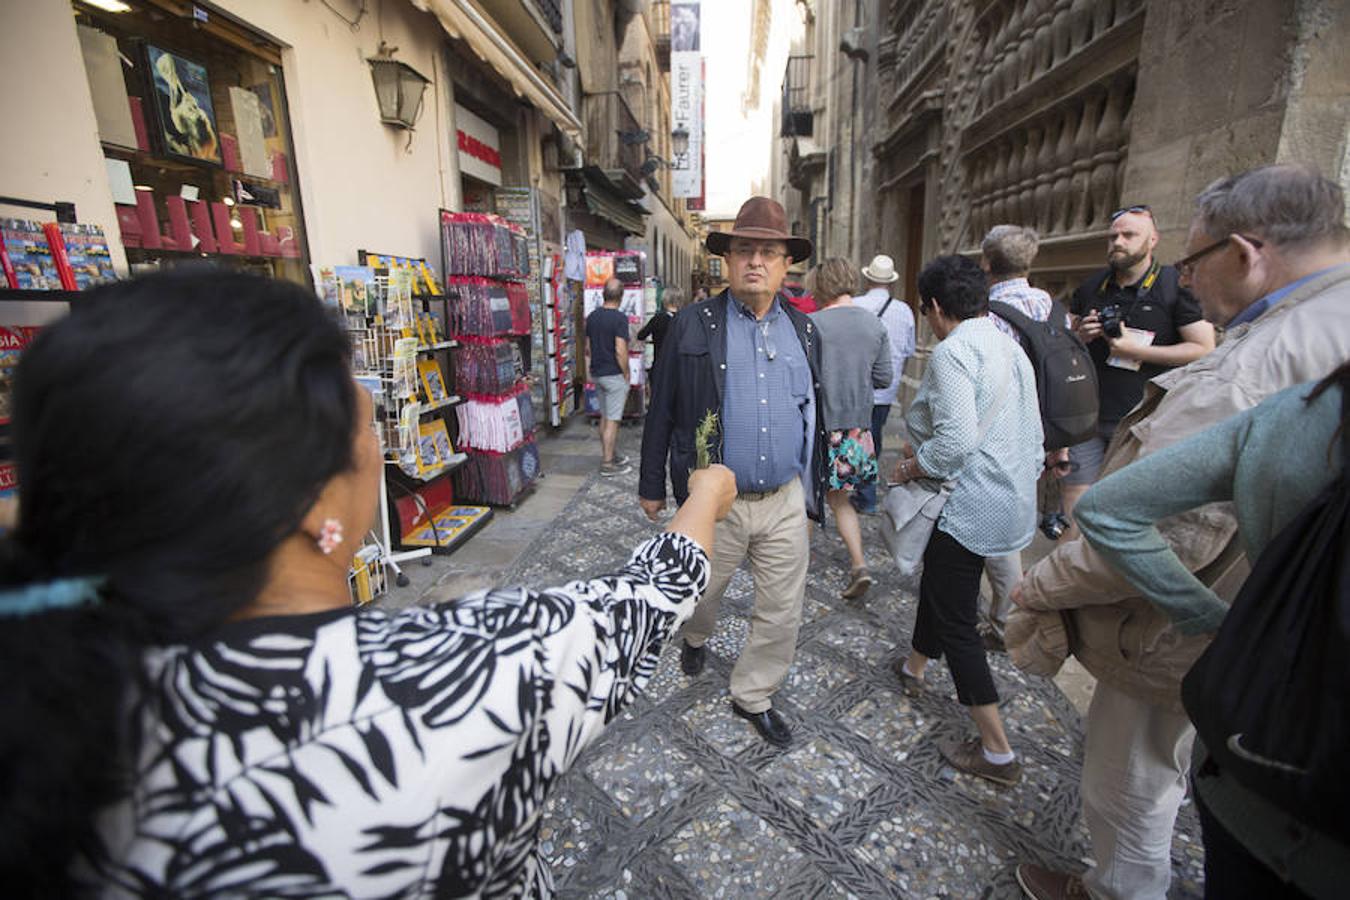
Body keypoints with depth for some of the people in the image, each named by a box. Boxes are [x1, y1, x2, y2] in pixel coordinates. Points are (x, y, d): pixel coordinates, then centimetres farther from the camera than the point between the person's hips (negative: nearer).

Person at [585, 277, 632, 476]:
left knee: (604, 416, 17)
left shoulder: (592, 316, 7)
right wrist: (627, 375, -10)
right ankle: (608, 464, 2)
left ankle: (608, 455, 28)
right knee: (612, 420, -2)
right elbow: (620, 351, -21)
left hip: (597, 373, 8)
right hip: (614, 375, -7)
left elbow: (588, 348, 12)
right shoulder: (620, 318, -16)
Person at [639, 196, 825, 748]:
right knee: (699, 593, 19)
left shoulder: (804, 330, 5)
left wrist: (813, 492, 13)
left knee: (782, 612, 12)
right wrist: (652, 485, 2)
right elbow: (661, 411, -1)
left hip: (786, 501, 3)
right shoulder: (693, 325, -6)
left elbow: (814, 417, 12)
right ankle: (696, 638, 55)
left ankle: (753, 696, 37)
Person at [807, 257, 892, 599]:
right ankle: (859, 565, 8)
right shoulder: (876, 324, 4)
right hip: (858, 427, 5)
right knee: (839, 500, 18)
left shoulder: (813, 324, -12)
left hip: (822, 425, -4)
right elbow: (883, 378, 6)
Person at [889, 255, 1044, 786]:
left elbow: (956, 440, -27)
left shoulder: (953, 351, -18)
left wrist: (913, 468, -10)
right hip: (1013, 500, 10)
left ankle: (997, 753, 13)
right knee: (937, 583, 27)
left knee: (956, 622, 2)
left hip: (970, 508, -10)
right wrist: (1023, 479, 23)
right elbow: (1034, 435, 13)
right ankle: (915, 668, 49)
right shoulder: (1010, 349, 10)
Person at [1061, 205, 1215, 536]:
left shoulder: (1176, 286, -3)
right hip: (1088, 417, 3)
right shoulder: (1091, 287, 10)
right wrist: (1080, 336, -4)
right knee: (1074, 505, 4)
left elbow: (1205, 349, -7)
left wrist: (1137, 350, -15)